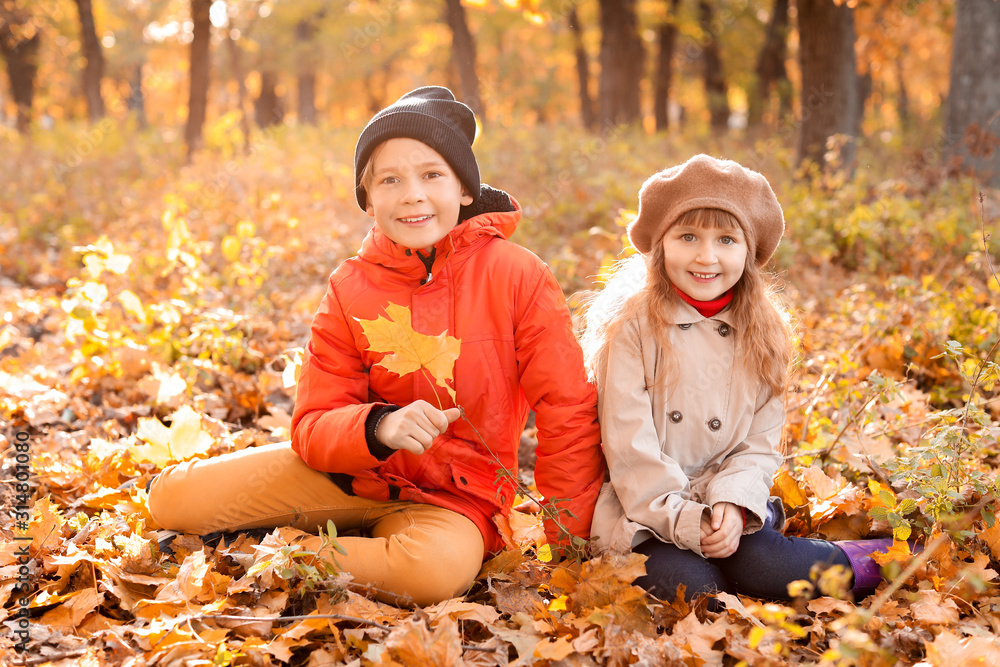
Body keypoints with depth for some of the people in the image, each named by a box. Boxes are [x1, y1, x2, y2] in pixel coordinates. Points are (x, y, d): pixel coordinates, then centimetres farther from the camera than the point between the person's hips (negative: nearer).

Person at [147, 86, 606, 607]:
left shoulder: (517, 275, -12)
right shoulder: (349, 290, -4)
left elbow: (569, 410, -9)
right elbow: (314, 426, -7)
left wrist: (570, 543, -8)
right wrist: (377, 427, -30)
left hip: (454, 499, -1)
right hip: (355, 472, 2)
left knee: (440, 567, -39)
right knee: (171, 498, -12)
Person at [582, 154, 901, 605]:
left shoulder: (762, 334, 6)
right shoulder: (634, 327, -9)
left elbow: (761, 444, 4)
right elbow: (629, 447, -12)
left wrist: (733, 505, -15)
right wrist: (687, 521, -19)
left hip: (728, 503, 3)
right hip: (647, 512, -3)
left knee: (763, 568, -26)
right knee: (689, 584, -29)